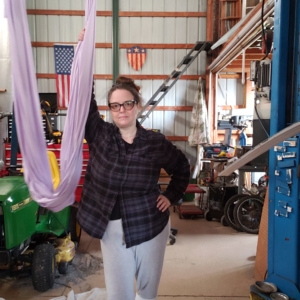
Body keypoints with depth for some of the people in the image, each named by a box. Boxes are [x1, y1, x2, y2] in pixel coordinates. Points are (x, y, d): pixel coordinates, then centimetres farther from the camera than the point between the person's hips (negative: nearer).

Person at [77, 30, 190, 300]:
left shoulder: (156, 143, -7)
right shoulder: (99, 135, -6)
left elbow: (182, 167, 9)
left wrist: (171, 196, 3)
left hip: (150, 225, 0)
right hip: (112, 229, 1)